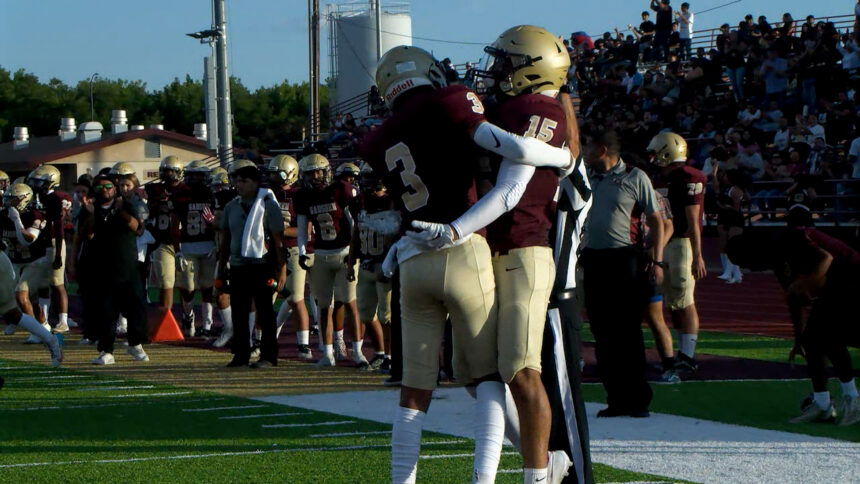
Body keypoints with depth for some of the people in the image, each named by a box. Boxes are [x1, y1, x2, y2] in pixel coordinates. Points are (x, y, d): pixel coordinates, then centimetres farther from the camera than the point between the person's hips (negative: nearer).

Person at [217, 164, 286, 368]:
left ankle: (268, 355, 5)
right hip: (237, 267, 5)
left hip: (262, 266, -5)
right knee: (239, 313, 8)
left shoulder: (268, 205, -6)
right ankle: (241, 353, 16)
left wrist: (281, 270, -10)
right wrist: (221, 268, 17)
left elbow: (278, 240, -6)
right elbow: (225, 240, 19)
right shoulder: (231, 207, 11)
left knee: (265, 313, 0)